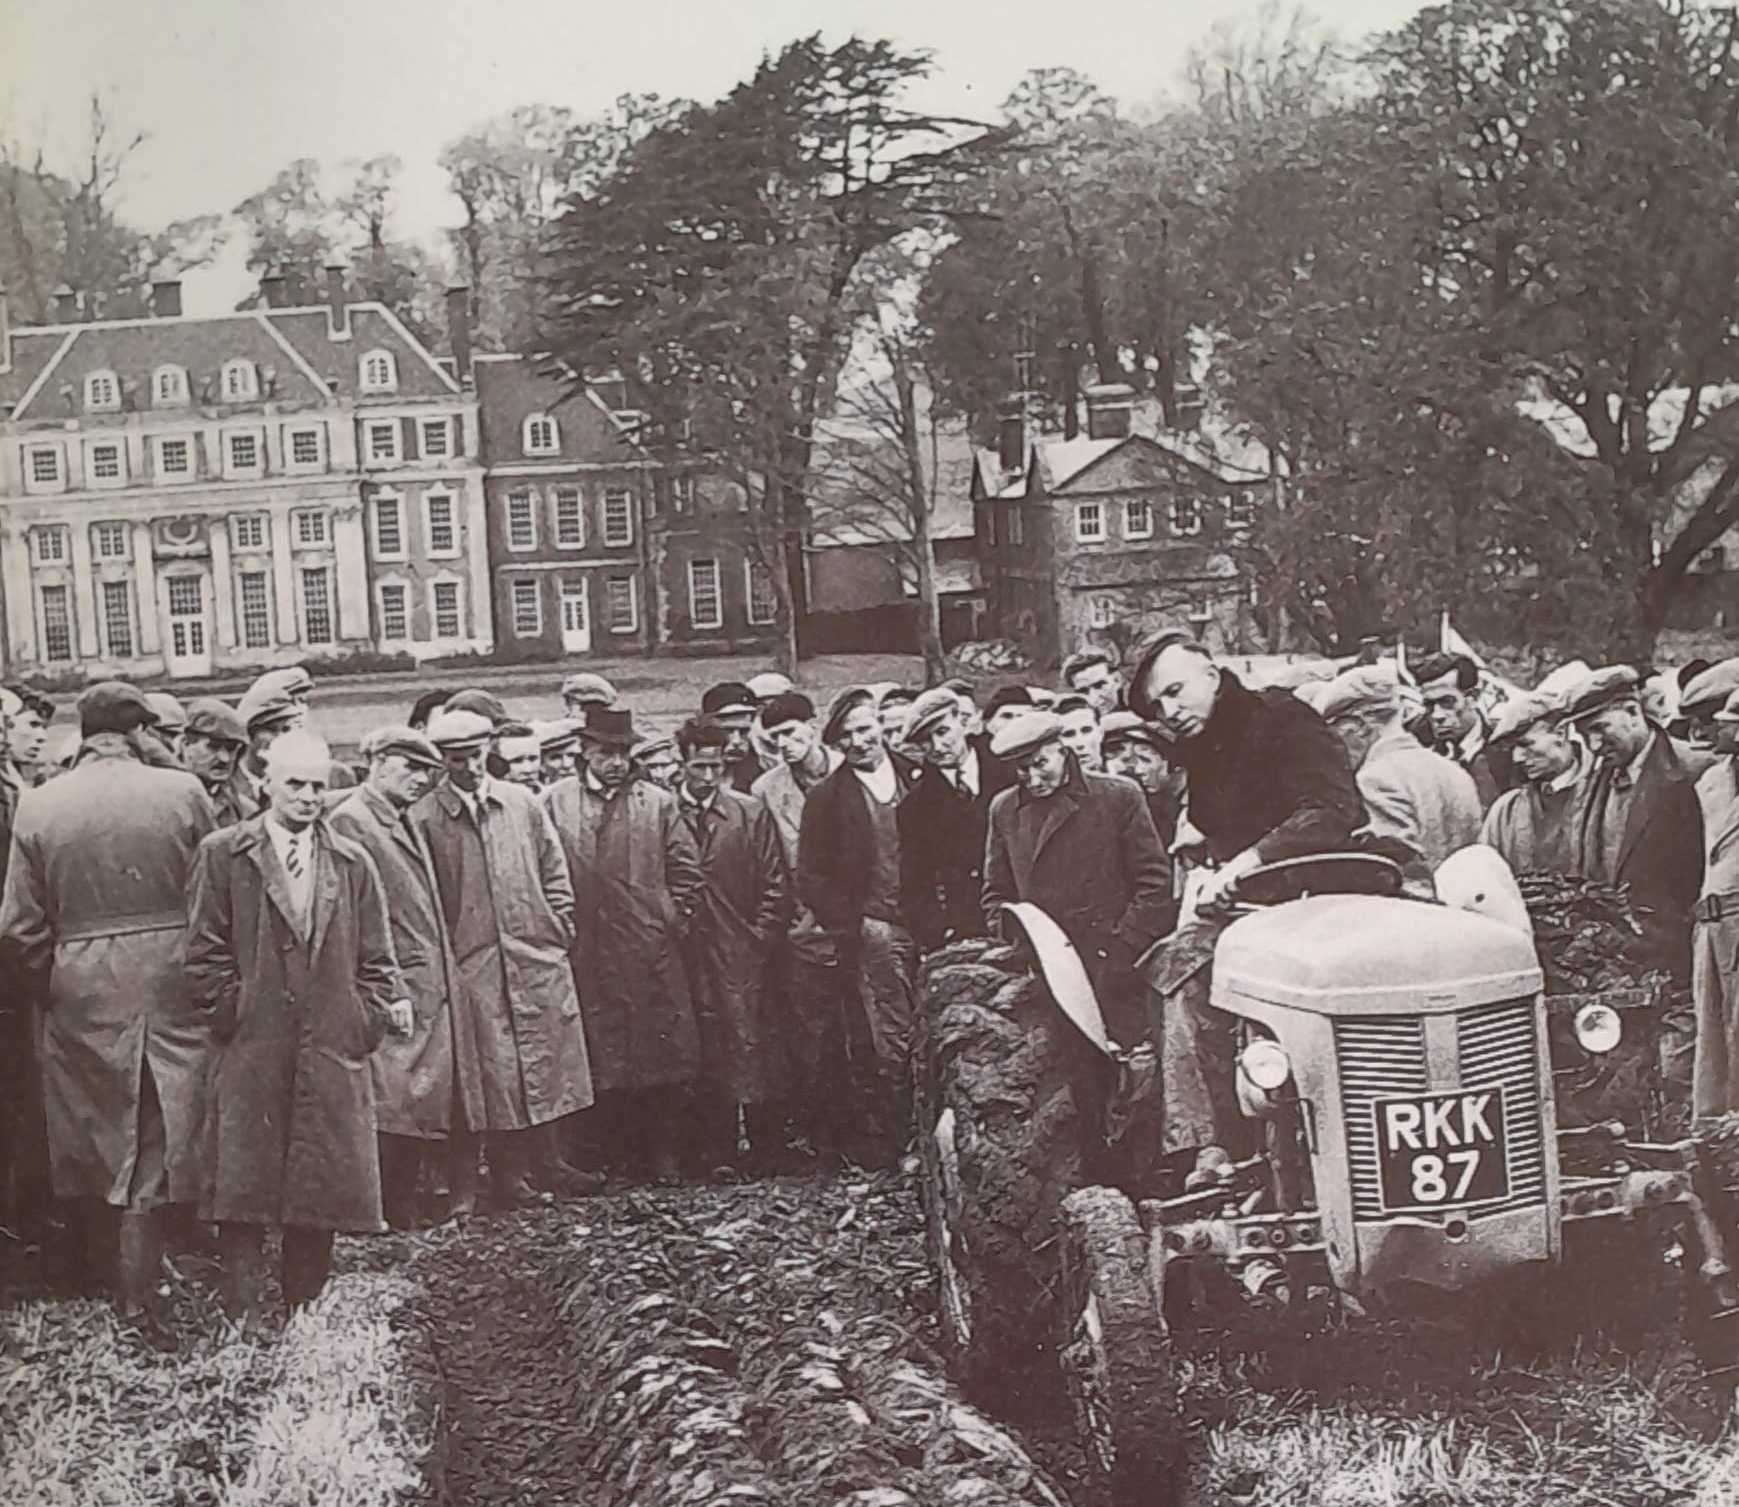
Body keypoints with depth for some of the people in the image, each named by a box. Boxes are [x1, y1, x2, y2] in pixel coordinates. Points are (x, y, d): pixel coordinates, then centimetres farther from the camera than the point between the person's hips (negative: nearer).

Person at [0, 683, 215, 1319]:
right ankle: (135, 1296, 8)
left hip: (80, 995, 2)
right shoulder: (182, 791, -8)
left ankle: (97, 1264, 32)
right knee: (153, 1144, 6)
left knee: (92, 1137, 18)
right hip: (171, 987, -2)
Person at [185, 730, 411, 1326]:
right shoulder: (222, 854, 4)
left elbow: (374, 957, 12)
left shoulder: (352, 863, 11)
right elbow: (205, 952, 1)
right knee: (242, 1184, -3)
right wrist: (235, 1011, -6)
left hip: (332, 1051, 2)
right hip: (250, 1049, -2)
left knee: (324, 1189, 4)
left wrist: (378, 1011, -1)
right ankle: (244, 1317, 4)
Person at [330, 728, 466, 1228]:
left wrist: (447, 975, 17)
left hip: (432, 991, 9)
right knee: (390, 1108, -7)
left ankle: (403, 1213, 17)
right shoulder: (349, 821, -9)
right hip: (394, 993, -9)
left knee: (424, 1107, 10)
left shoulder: (405, 826, 20)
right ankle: (380, 1218, -1)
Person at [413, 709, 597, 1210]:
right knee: (484, 1073, 0)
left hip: (536, 954, 3)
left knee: (545, 1063, 8)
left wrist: (558, 930, 5)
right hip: (470, 965, -3)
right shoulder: (423, 819, -3)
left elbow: (555, 874, 13)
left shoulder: (522, 804, 7)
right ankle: (508, 1174, 8)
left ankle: (547, 1163, 19)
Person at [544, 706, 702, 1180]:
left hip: (651, 952, 1)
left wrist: (671, 919, 2)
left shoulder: (658, 803, 7)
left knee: (663, 1052, 2)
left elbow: (686, 870, 9)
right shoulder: (555, 802, 4)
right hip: (586, 957, -1)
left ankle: (663, 1154, 12)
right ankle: (609, 1155, 12)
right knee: (598, 1059, 2)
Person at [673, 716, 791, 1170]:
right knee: (702, 1060, 1)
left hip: (741, 957, 0)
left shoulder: (751, 814, 7)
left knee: (751, 1051, -1)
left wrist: (758, 941, 0)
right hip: (685, 957, 0)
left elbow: (775, 886, 7)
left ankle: (764, 1147, 9)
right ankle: (717, 1153, 8)